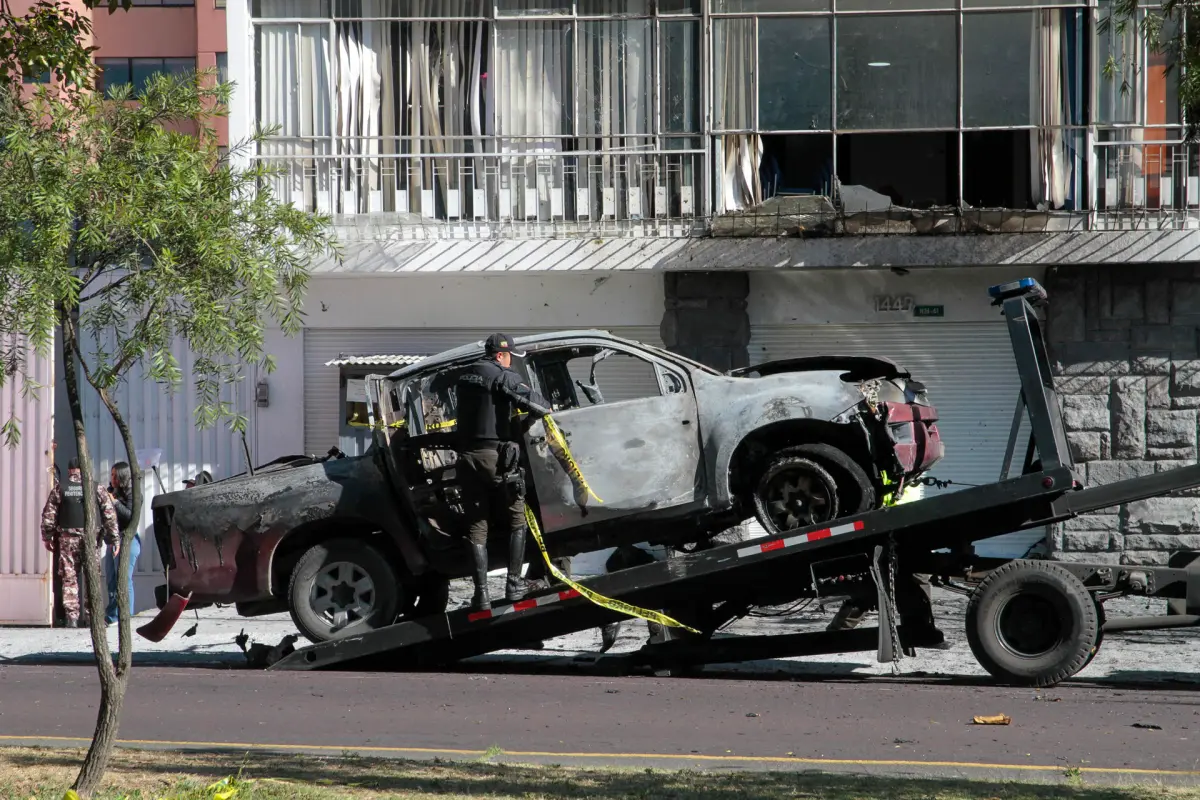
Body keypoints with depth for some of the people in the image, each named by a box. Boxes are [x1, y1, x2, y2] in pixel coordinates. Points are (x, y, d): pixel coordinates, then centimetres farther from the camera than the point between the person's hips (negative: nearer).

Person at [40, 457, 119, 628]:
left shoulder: (59, 489, 3)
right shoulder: (97, 488, 2)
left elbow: (48, 516, 3)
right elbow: (110, 514, -1)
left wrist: (47, 537, 13)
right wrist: (114, 538, 4)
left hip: (67, 539, 0)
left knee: (69, 577, 4)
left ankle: (72, 616, -2)